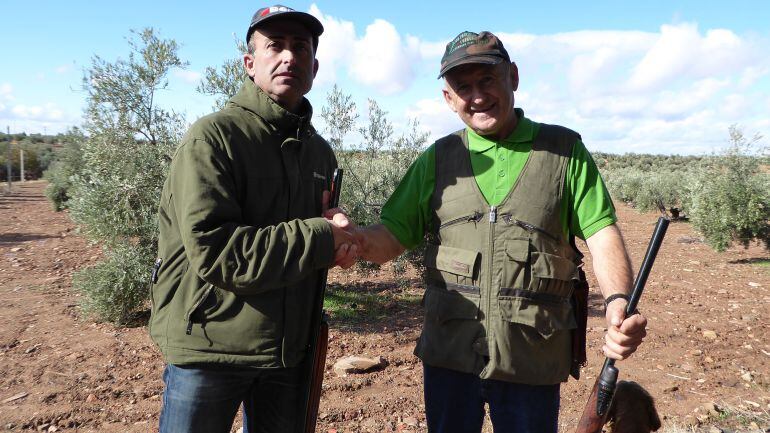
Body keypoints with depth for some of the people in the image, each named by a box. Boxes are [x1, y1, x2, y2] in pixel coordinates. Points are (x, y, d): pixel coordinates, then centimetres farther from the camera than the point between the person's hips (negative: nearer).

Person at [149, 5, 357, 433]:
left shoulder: (320, 151, 8)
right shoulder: (213, 136, -13)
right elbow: (212, 251, -23)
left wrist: (334, 240, -6)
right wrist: (319, 240, -19)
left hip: (287, 352, 6)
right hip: (208, 349, -6)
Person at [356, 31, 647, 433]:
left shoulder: (564, 150, 2)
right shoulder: (438, 159, 5)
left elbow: (602, 235, -3)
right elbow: (393, 235, 2)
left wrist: (618, 302, -22)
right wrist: (356, 239, -21)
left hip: (533, 359, -1)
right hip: (448, 354, 2)